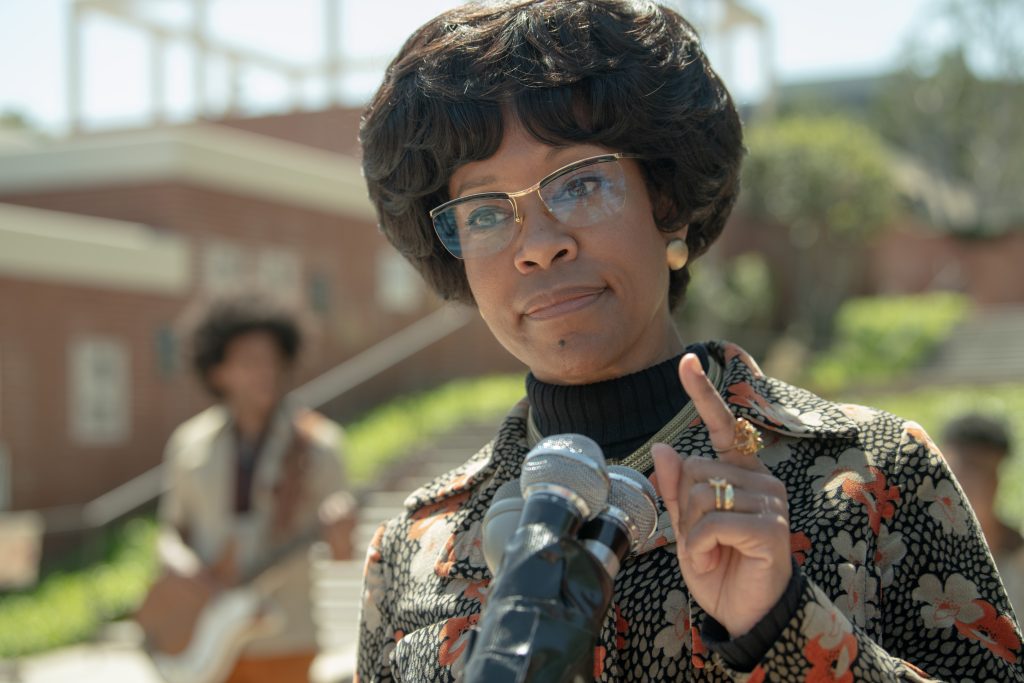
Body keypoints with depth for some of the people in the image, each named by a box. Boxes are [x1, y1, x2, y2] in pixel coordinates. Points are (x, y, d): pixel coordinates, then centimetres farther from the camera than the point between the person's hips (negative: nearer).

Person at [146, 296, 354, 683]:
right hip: (206, 642, 2)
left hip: (283, 640, -2)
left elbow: (341, 555, -2)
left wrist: (340, 532, -25)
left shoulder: (315, 443, -2)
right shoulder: (190, 445, 5)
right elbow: (171, 532, 13)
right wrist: (182, 568, -9)